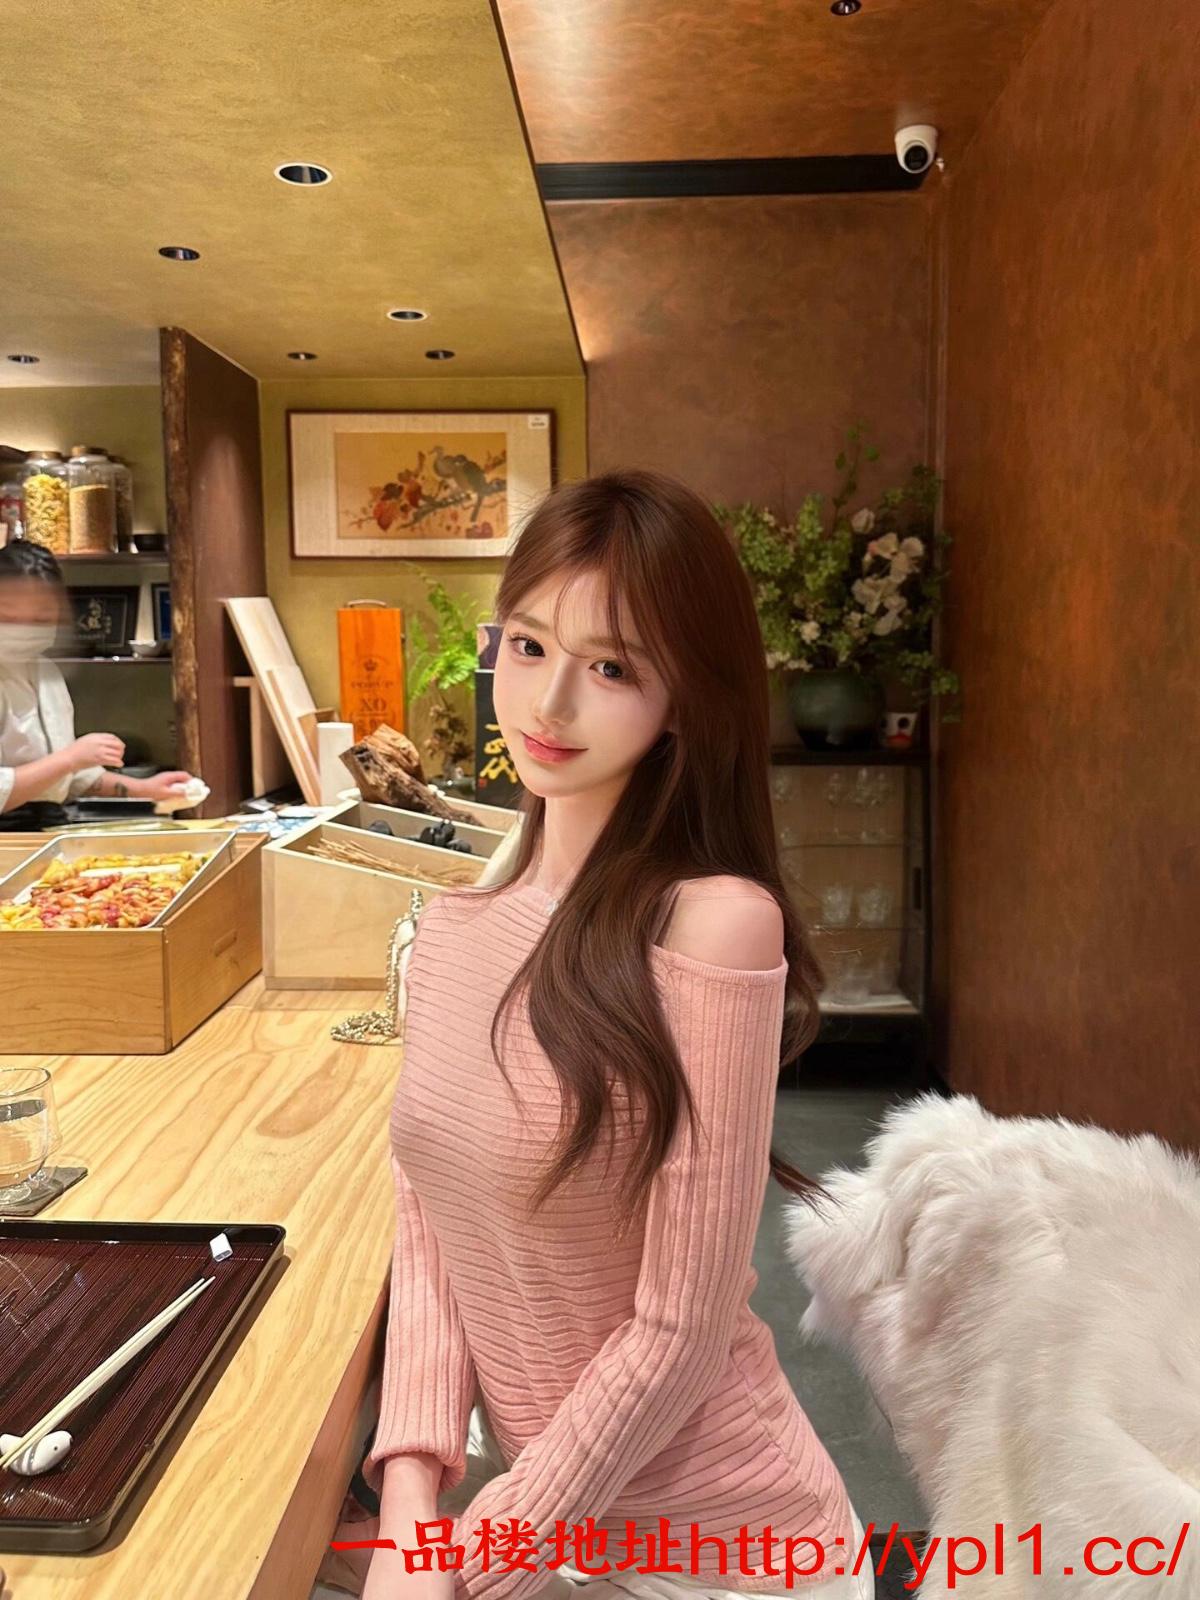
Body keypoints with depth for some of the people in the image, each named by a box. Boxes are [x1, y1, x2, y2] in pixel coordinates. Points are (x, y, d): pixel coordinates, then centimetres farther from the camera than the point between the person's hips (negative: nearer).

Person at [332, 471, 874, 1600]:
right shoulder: (455, 925, -4)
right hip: (523, 1488, 4)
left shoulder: (714, 923, -23)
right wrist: (412, 1492, -10)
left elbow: (680, 1328, -19)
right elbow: (424, 1231, 0)